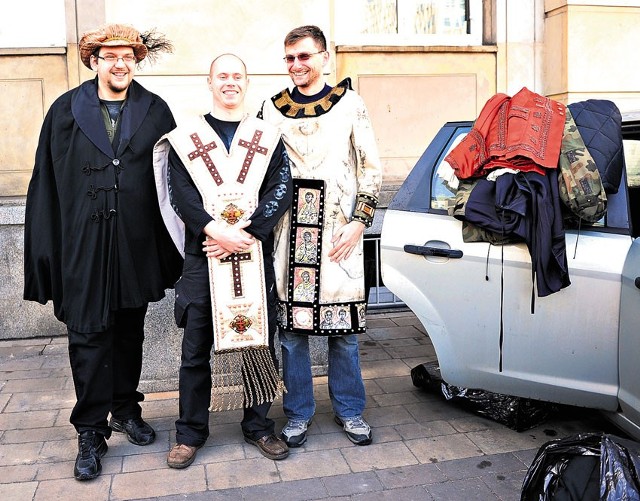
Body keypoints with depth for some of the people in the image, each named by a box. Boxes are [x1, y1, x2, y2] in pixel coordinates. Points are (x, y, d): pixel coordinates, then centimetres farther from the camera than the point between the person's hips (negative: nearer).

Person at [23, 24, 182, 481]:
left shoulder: (156, 112, 3)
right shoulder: (66, 111, 2)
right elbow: (47, 183, 1)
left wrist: (170, 246, -3)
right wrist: (47, 249, -4)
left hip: (137, 243, 1)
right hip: (83, 245, -1)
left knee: (130, 331, 14)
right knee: (88, 335, 2)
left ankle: (126, 409, 33)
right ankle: (91, 432, 15)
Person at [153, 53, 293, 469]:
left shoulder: (268, 137, 9)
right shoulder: (185, 138, 7)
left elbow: (281, 191, -2)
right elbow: (181, 196, -3)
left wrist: (247, 232, -15)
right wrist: (216, 230, -18)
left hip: (256, 254, 1)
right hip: (202, 256, 0)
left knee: (260, 342, 8)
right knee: (197, 349, 6)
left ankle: (259, 426, 25)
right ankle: (191, 432, 23)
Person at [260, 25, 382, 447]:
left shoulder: (350, 104, 3)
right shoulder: (272, 108, 8)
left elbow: (372, 168, 2)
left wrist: (358, 222, -6)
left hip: (339, 230, -1)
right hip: (289, 229, 2)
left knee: (343, 325, 5)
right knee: (291, 325, 5)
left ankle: (350, 409, 24)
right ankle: (299, 413, 22)